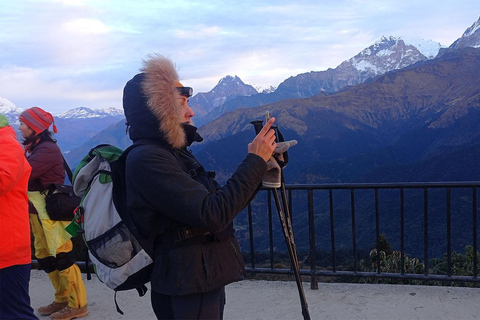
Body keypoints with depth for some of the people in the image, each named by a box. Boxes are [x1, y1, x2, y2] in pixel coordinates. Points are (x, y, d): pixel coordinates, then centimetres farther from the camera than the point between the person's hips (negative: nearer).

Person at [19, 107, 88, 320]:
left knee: (62, 258, -3)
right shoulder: (35, 148, 14)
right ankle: (62, 299, 26)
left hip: (52, 214, -10)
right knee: (45, 258, 14)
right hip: (38, 213, 10)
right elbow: (27, 173, 7)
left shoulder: (47, 149, -16)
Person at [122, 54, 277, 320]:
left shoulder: (176, 153, 9)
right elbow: (213, 215, -26)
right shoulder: (146, 159, -19)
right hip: (187, 292, -9)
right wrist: (255, 161, -18)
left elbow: (224, 204, 11)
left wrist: (258, 163, 0)